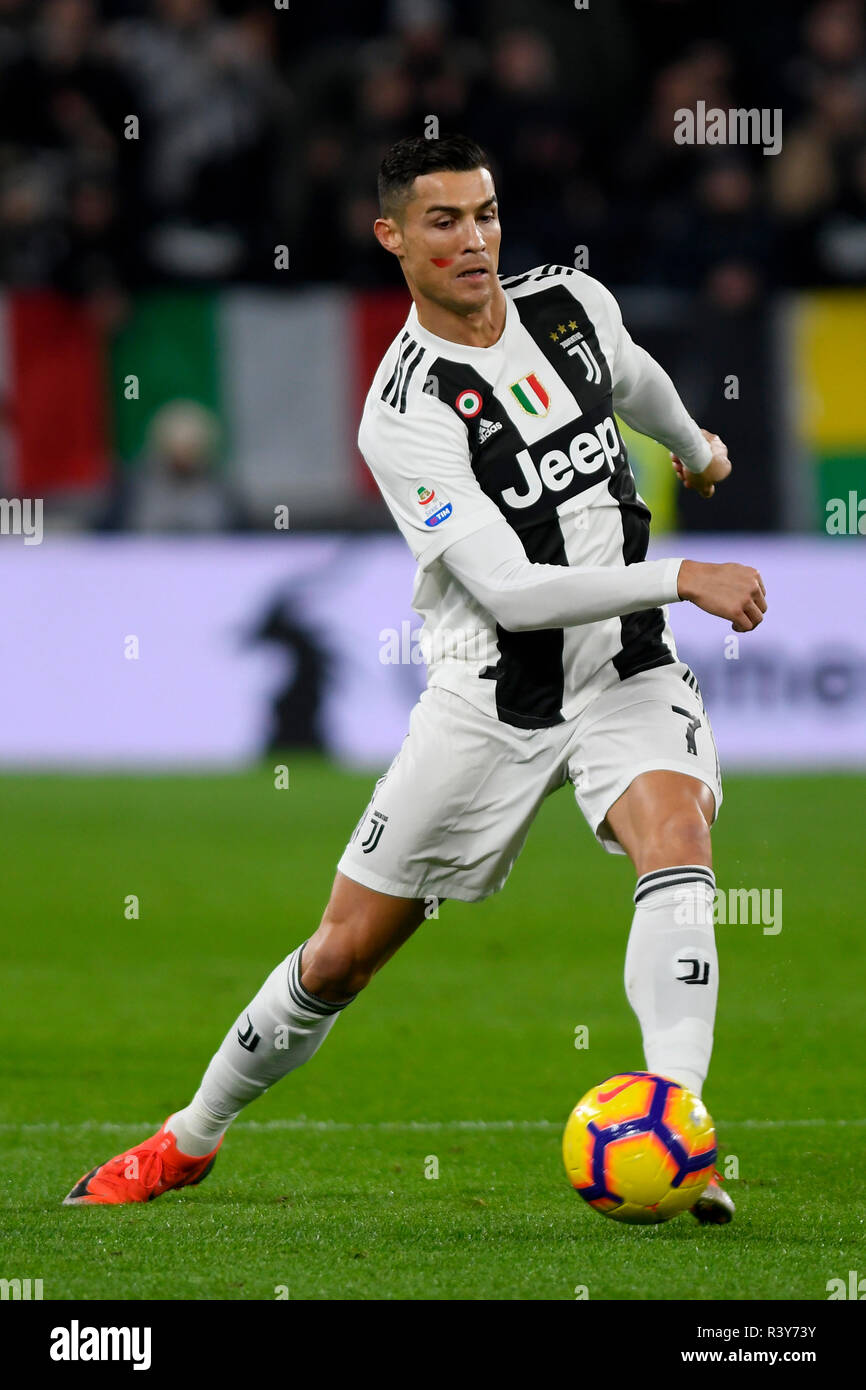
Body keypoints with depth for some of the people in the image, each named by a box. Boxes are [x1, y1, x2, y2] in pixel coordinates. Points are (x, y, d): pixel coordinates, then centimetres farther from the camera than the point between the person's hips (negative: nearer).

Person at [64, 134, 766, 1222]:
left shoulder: (572, 303, -1)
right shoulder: (407, 410, -19)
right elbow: (512, 592, -26)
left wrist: (695, 445, 46)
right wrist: (679, 579, -31)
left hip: (625, 678, 3)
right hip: (489, 697, -3)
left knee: (677, 840, -29)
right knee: (343, 954, 4)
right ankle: (191, 1138, 28)